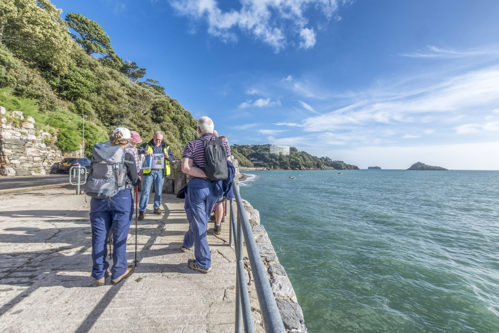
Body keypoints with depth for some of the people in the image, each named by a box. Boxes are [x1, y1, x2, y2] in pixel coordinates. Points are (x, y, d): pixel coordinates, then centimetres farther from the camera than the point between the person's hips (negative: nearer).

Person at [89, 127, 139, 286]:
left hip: (98, 198, 4)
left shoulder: (96, 154, 3)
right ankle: (118, 272, 22)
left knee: (99, 236, 13)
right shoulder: (127, 156, -9)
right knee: (119, 236, 9)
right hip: (121, 197, -3)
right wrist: (138, 180, 17)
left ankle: (99, 274, 25)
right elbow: (134, 180, -4)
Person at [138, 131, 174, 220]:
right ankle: (141, 211, 2)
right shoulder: (146, 145, 6)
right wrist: (145, 151, -24)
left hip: (160, 172, 2)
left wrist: (168, 156, -11)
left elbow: (173, 159, 10)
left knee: (158, 191, 9)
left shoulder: (166, 147, 12)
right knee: (145, 191, -4)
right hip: (149, 172, -2)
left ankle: (157, 208, 25)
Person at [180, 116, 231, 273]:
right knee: (200, 219, 23)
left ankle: (204, 263, 15)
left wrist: (205, 175, -18)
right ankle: (187, 243, 49)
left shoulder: (192, 145, -6)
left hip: (197, 185, -4)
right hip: (215, 187, 5)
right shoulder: (223, 143, 2)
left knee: (198, 222, 6)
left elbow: (186, 168, -18)